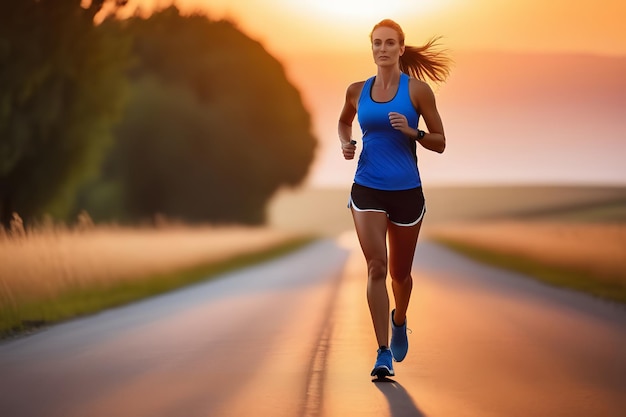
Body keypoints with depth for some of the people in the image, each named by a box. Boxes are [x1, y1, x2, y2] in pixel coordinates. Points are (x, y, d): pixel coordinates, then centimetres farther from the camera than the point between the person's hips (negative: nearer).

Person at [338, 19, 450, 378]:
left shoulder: (417, 90, -3)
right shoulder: (357, 91, 4)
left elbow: (440, 143, 0)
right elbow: (344, 121, 26)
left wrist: (412, 132, -18)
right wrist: (346, 143, 5)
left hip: (407, 191, 0)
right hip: (367, 190, 0)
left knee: (400, 272, 13)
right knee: (377, 266, -16)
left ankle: (399, 321, 46)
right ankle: (384, 353, -15)